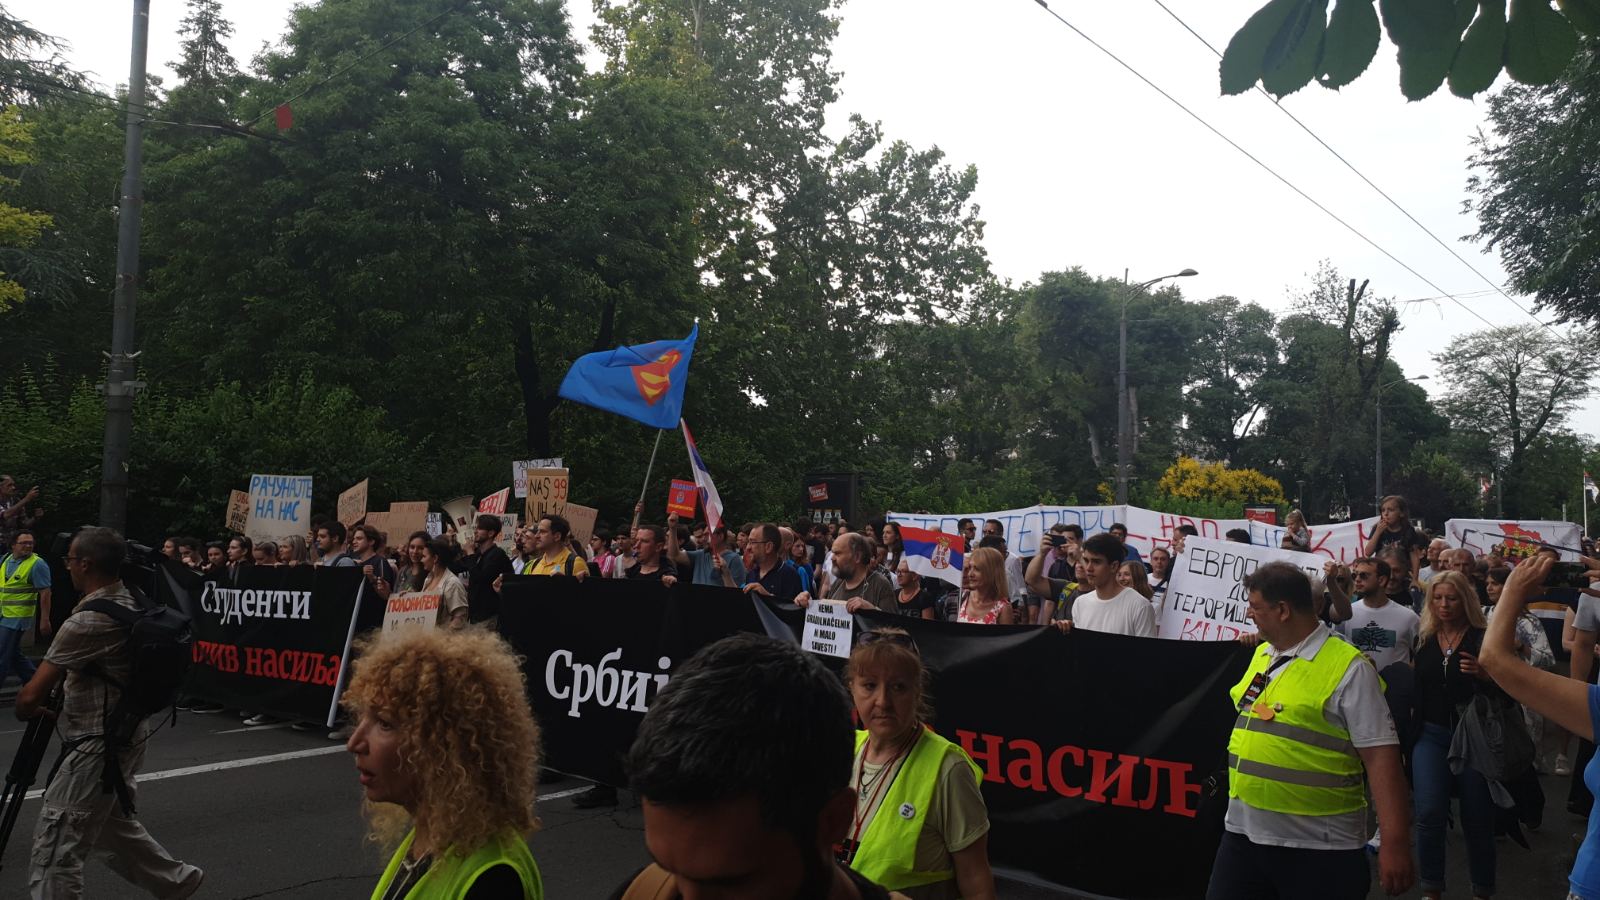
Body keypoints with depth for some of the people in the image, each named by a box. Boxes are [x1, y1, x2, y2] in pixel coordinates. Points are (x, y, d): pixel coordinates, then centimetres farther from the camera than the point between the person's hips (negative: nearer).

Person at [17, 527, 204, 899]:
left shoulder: (87, 621, -22)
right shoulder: (130, 605, 6)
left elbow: (31, 696, -19)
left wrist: (26, 710, 2)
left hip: (100, 744, -10)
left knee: (56, 844, -3)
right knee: (114, 824, 25)